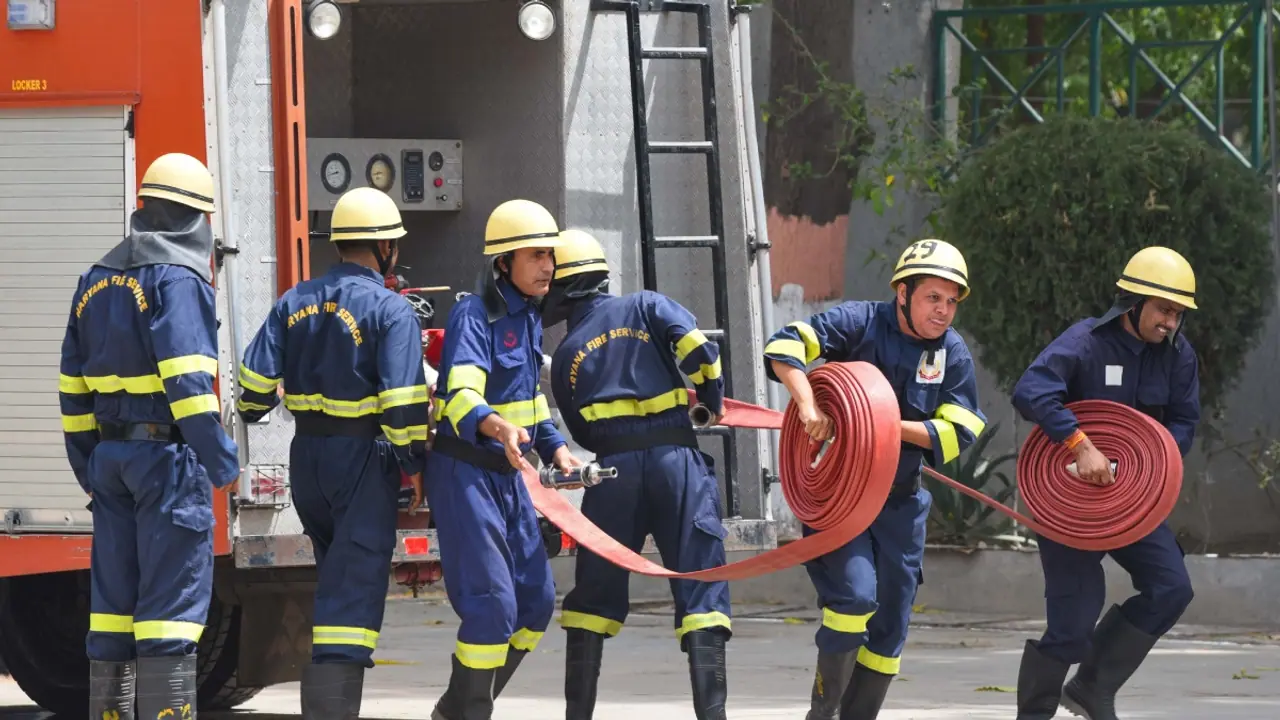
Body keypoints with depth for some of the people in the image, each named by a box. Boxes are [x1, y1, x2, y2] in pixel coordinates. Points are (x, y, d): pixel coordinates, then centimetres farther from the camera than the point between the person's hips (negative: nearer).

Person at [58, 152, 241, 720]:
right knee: (171, 596, -7)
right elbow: (187, 378, -20)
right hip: (168, 454, -8)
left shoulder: (99, 279, 15)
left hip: (111, 455, 8)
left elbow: (73, 382, 17)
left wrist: (88, 467, 21)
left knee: (114, 597, 11)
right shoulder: (178, 277, -11)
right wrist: (221, 458, -19)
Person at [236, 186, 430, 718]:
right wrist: (414, 461, -6)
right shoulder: (391, 311, -12)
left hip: (307, 456, 6)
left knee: (335, 574, 25)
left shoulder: (294, 304, 6)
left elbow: (256, 377, 6)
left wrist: (250, 413, 27)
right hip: (363, 458, -6)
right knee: (353, 591, -7)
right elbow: (403, 399, -18)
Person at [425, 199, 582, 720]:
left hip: (507, 474, 9)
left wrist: (554, 446, 14)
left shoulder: (528, 316, 10)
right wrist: (497, 427, -51)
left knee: (536, 601, 11)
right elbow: (461, 396, -32)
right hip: (465, 474, -9)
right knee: (491, 605, -14)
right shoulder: (473, 316, -18)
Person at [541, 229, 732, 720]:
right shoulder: (647, 307, 10)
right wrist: (712, 400, 10)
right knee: (700, 587, -3)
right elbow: (697, 347, -5)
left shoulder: (566, 355, 15)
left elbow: (582, 432, 14)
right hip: (676, 456, -1)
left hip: (612, 466, 1)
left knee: (596, 589, 11)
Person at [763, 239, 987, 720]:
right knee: (854, 595, -22)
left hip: (900, 502, 5)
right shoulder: (860, 323, -12)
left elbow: (958, 433, -7)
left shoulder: (953, 354, -1)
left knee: (891, 624, 7)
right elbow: (785, 347, -20)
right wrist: (808, 405, -34)